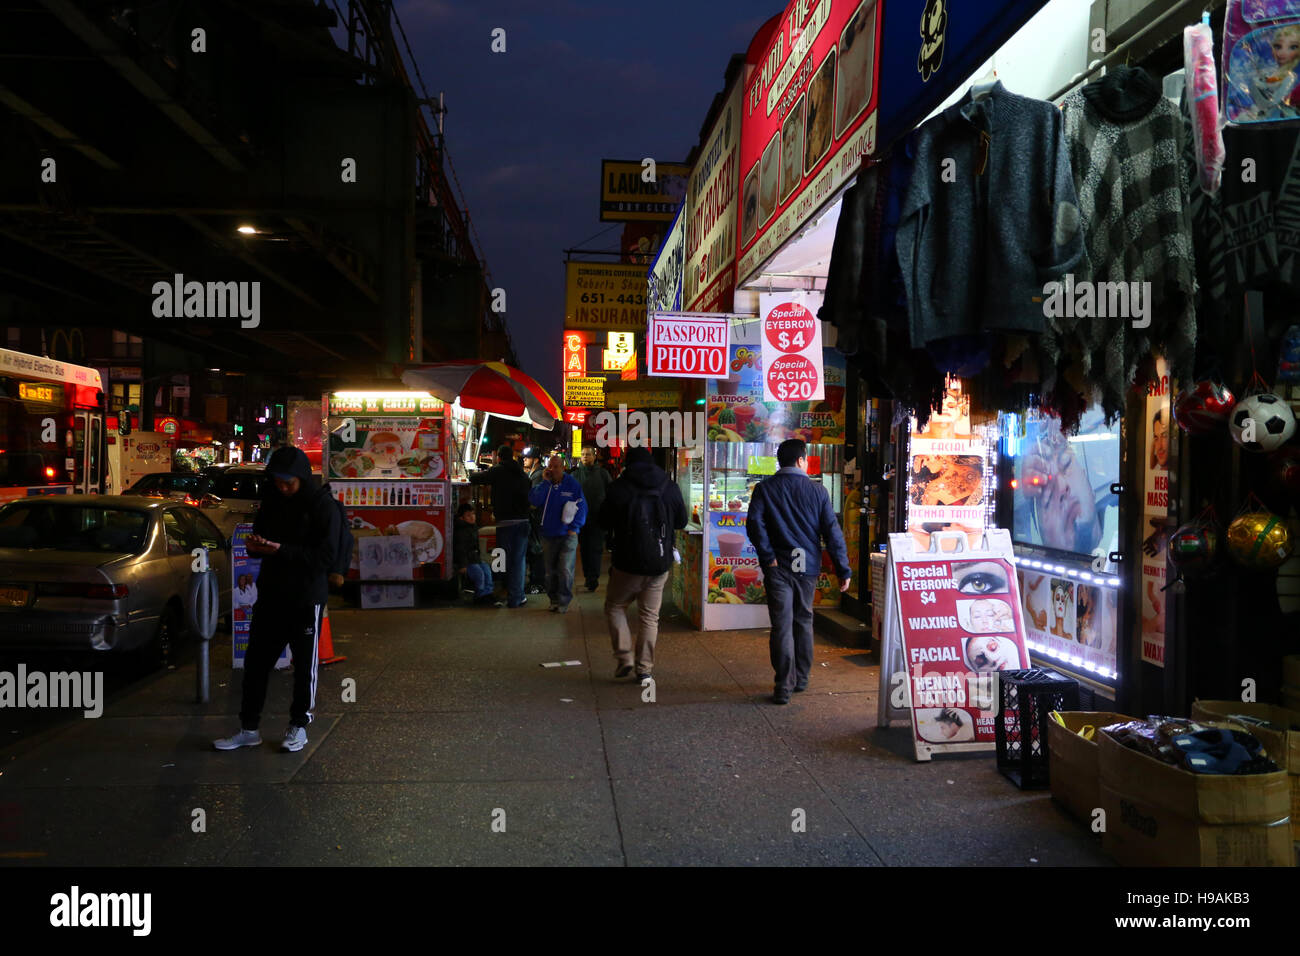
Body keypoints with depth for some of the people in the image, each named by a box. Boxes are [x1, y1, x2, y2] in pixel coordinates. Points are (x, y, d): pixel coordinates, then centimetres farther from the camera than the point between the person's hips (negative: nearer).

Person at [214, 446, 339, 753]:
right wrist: (255, 544, -7)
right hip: (270, 595, 6)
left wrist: (281, 550, -25)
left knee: (304, 664, 7)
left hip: (306, 599, -5)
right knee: (255, 661, 9)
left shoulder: (323, 505, -12)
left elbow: (325, 557, -16)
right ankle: (249, 729, 20)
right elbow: (260, 534, 17)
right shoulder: (272, 500, 6)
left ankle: (298, 726, 23)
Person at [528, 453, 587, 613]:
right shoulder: (543, 484, 5)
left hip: (567, 535, -3)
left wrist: (574, 527, -7)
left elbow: (582, 507, -1)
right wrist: (545, 482, -13)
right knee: (550, 571, 10)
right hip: (548, 535, 3)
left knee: (565, 570, -10)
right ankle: (554, 600, 23)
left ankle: (564, 602, 3)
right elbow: (534, 501, -11)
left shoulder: (572, 484, -3)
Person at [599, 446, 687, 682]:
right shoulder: (670, 488, 0)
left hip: (628, 564, -3)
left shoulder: (619, 488, -9)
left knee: (614, 607, 16)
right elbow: (681, 522, 12)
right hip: (660, 565, 3)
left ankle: (624, 657, 5)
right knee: (650, 616, 12)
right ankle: (644, 668, 11)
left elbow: (604, 522, 1)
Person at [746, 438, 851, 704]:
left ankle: (784, 686, -4)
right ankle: (801, 678, 27)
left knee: (782, 625, -1)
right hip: (808, 567, 2)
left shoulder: (765, 488, -1)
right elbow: (832, 531, -1)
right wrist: (843, 570, 2)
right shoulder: (817, 491, 1)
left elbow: (754, 524, -15)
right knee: (804, 622, 17)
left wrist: (768, 557, -11)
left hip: (778, 568, -2)